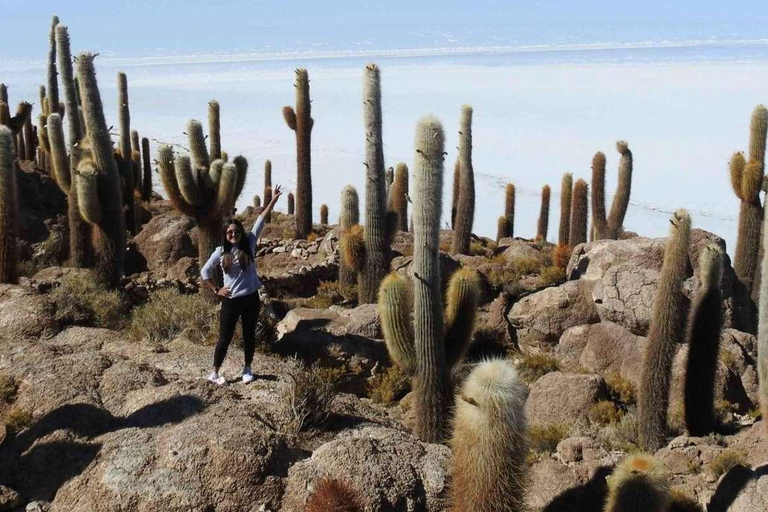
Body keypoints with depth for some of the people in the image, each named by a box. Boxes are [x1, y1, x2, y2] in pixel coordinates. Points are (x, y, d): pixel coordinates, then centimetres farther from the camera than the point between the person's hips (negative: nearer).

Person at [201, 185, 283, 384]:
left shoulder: (249, 245, -2)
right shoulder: (221, 252, -5)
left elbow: (260, 221, -3)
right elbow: (205, 271, 5)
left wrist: (273, 200, -2)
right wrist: (216, 290, 0)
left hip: (251, 299, 2)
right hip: (230, 301, -2)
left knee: (249, 336, 12)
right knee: (225, 338, 5)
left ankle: (247, 369, 28)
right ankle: (215, 372, 17)